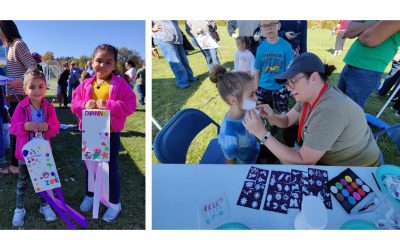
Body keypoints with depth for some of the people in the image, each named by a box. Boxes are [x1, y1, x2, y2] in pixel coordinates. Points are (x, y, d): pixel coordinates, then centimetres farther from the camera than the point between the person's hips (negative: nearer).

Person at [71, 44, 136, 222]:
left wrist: (108, 105, -27)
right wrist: (85, 105, -19)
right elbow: (74, 104, 3)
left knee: (111, 168, 6)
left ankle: (115, 203, 22)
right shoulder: (85, 84, 3)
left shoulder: (120, 84, -10)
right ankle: (89, 195, 41)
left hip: (110, 133, -4)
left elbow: (129, 105, -17)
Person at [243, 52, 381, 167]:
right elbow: (287, 121, 6)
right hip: (331, 158, 8)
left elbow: (303, 162, -33)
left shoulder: (329, 110, -34)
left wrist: (262, 133, -34)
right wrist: (271, 116, -17)